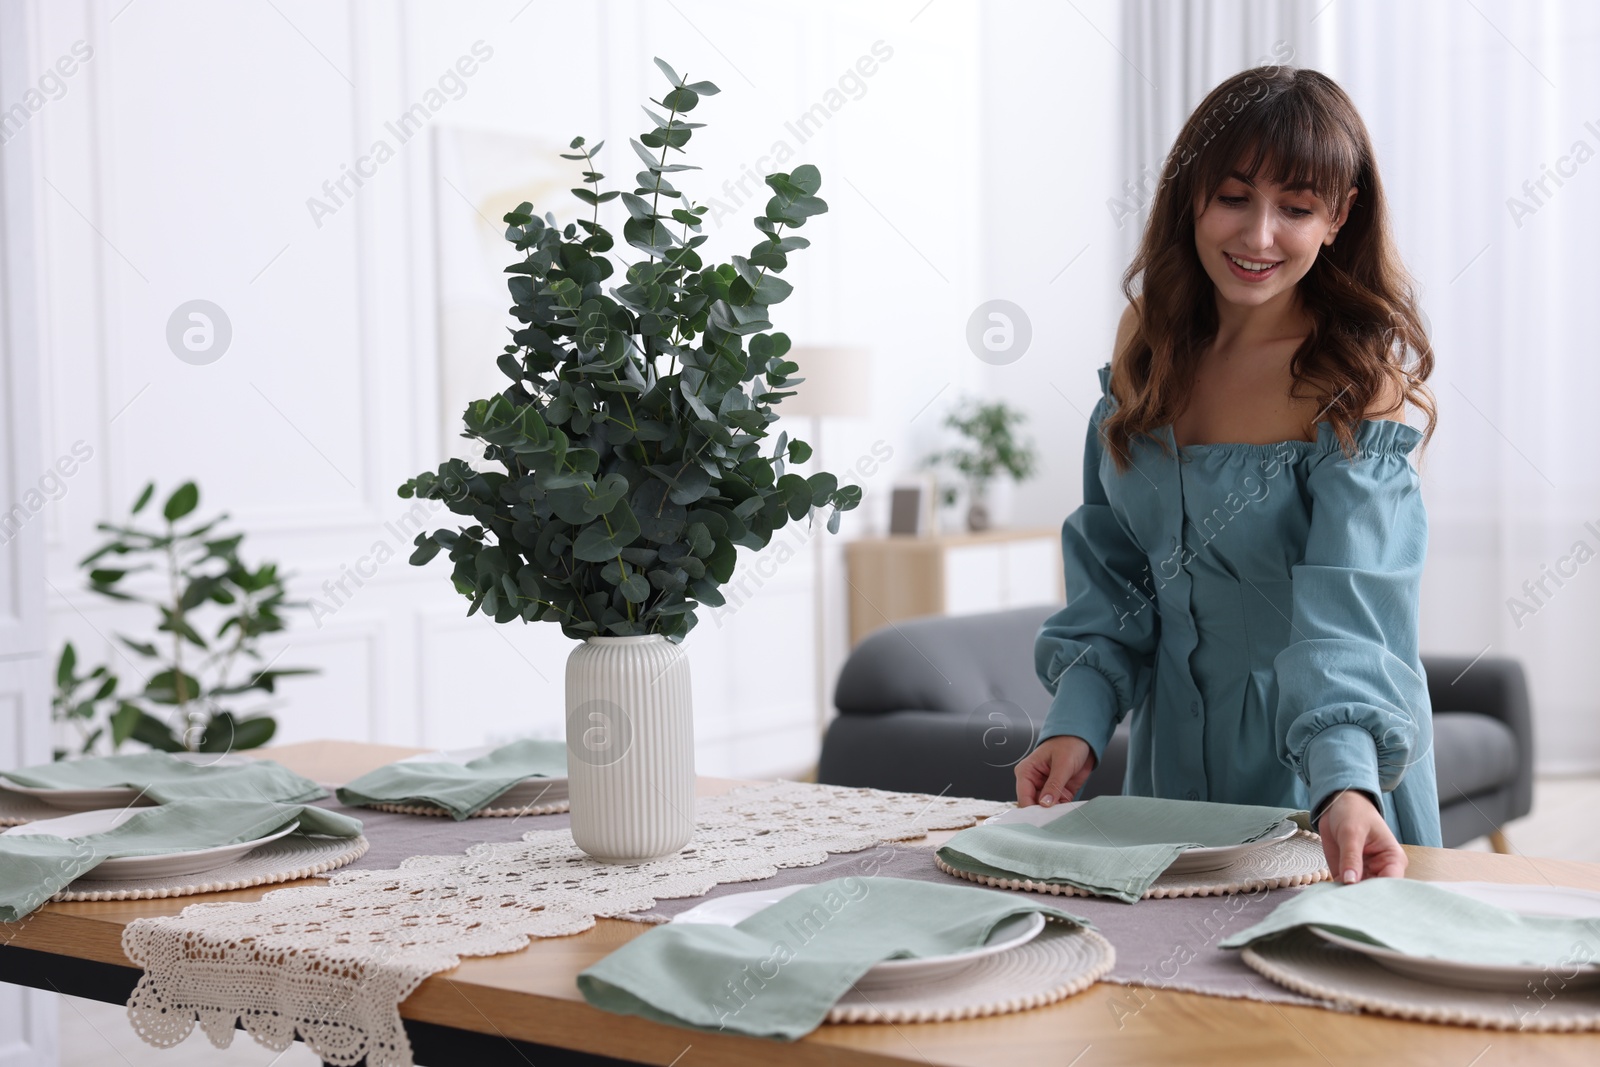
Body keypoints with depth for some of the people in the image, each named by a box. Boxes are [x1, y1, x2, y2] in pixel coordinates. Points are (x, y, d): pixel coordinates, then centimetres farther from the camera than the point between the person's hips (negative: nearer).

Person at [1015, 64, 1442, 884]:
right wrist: (1077, 721, -12)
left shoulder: (1361, 379, -17)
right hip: (1171, 758, 5)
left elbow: (1349, 603, -28)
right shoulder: (1149, 358, 0)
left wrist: (1347, 786, -43)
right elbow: (1111, 572, 2)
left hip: (1318, 772, -5)